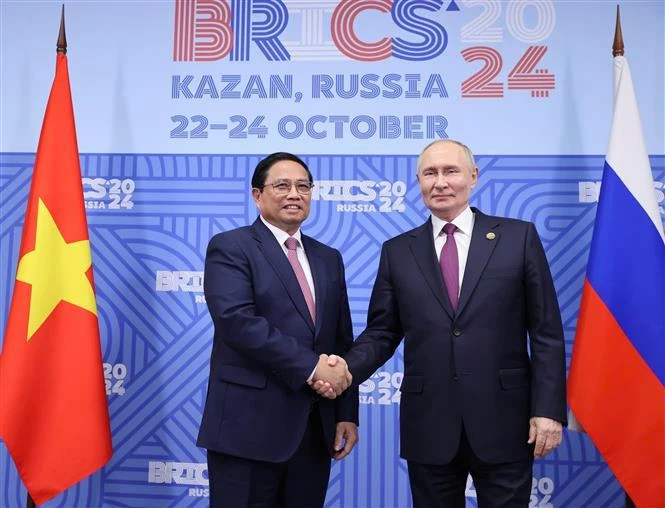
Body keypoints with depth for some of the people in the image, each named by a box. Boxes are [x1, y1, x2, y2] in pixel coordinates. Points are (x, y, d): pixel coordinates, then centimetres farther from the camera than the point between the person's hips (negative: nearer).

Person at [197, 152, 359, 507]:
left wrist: (347, 413, 7)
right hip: (249, 426, -5)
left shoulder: (328, 259, 14)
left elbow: (343, 341, 13)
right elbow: (238, 320, -19)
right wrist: (311, 365, -19)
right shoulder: (230, 248, -4)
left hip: (315, 429, 6)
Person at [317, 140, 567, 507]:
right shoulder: (398, 251, 6)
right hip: (428, 426, 2)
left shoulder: (519, 237, 1)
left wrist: (548, 408, -6)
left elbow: (546, 332, 0)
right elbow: (382, 332, 6)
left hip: (502, 422, -1)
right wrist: (347, 369, -12)